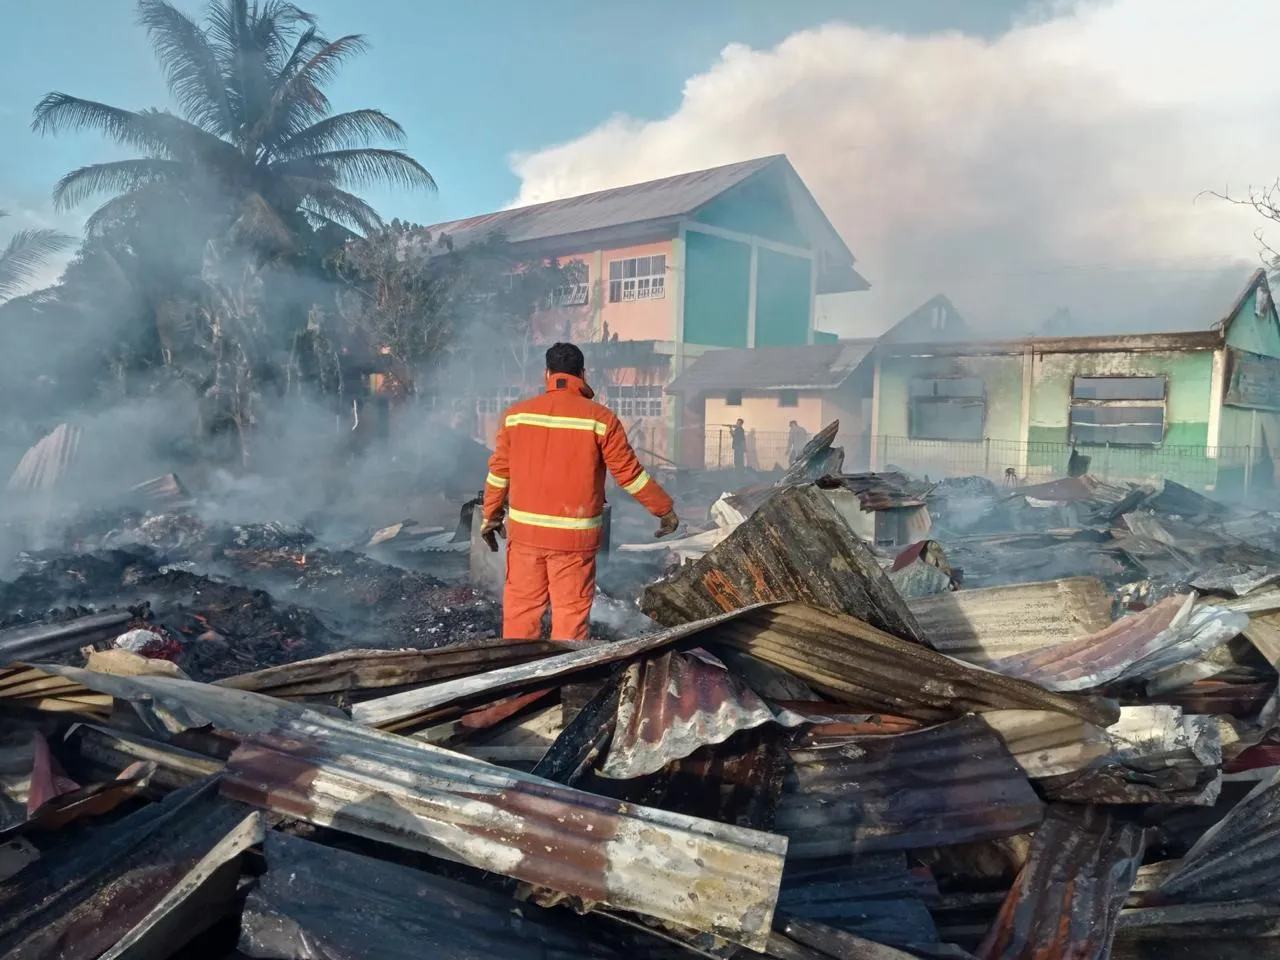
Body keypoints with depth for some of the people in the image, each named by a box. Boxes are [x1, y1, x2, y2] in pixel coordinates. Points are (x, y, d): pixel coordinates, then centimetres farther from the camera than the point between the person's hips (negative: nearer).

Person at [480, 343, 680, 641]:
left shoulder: (516, 414, 3)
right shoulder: (600, 418, -6)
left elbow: (499, 470, 8)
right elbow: (629, 473, -4)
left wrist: (491, 515, 22)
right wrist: (665, 509, 8)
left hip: (525, 530, 3)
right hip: (575, 536, -3)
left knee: (520, 609, 12)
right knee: (571, 613, 6)